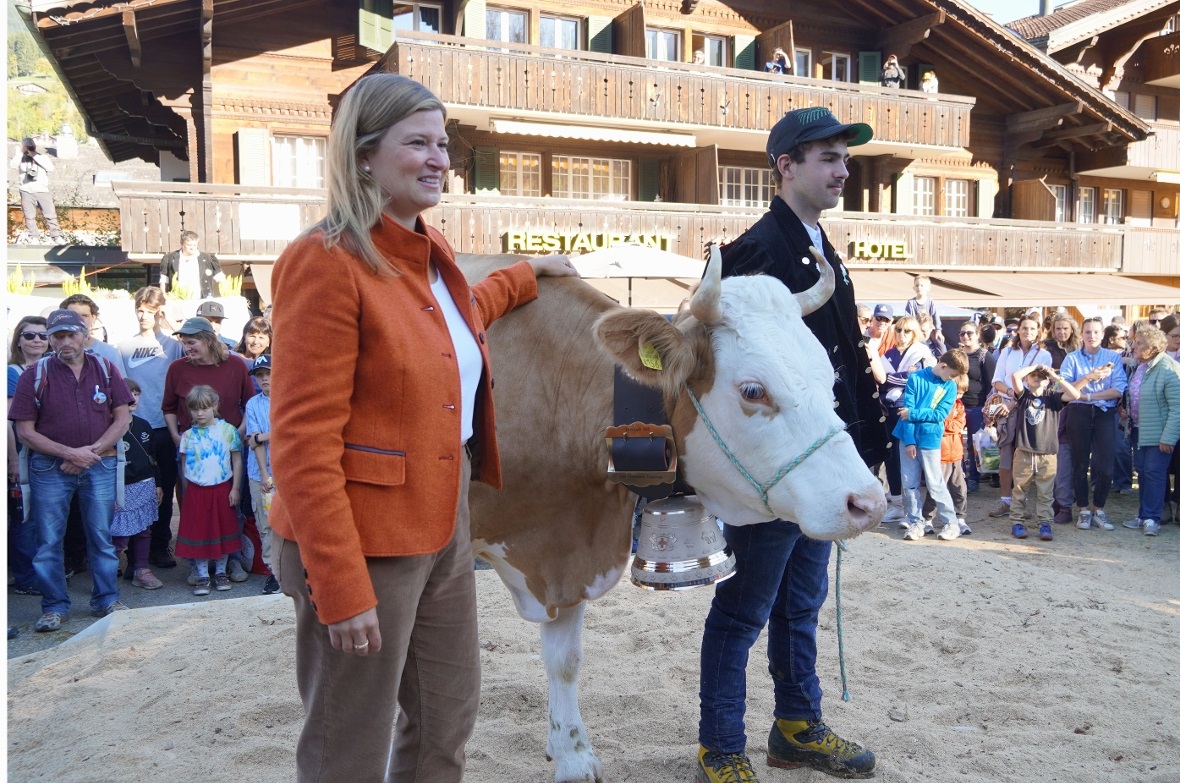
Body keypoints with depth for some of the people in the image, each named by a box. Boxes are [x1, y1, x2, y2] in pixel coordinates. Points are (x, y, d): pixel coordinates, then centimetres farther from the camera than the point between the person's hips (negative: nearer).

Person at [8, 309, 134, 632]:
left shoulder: (106, 369, 2)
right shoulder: (35, 375, -3)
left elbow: (123, 418, 2)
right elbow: (25, 431, -4)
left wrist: (92, 451, -10)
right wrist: (69, 453, -14)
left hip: (99, 465, 1)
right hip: (49, 468, -1)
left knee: (102, 536, 7)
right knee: (49, 541, 4)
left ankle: (107, 599, 19)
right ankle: (55, 607, 16)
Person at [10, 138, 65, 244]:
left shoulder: (42, 157, 6)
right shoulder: (20, 158, 8)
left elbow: (50, 167, -12)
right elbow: (12, 165, -12)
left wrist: (35, 156, -11)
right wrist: (21, 152, -9)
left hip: (42, 190, -1)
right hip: (26, 191, 1)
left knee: (50, 214, -3)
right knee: (29, 216, 2)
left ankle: (57, 236, 1)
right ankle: (33, 238, 8)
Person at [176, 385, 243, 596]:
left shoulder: (228, 430, -3)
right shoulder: (188, 436, 2)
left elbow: (237, 460, -1)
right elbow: (184, 466, 7)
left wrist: (235, 488, -5)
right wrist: (186, 490, 2)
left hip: (222, 489, -1)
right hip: (196, 491, 1)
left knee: (223, 531, 8)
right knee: (198, 532, 4)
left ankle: (220, 572, 21)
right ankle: (202, 576, 14)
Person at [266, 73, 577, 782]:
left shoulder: (432, 252, 7)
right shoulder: (327, 262, -17)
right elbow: (305, 443, -20)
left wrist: (527, 276, 37)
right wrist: (341, 591, -21)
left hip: (445, 528, 8)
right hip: (364, 543, -8)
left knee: (449, 721, 23)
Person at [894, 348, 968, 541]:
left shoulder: (951, 387, 2)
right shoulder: (916, 378, -2)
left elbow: (940, 414, -8)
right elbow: (907, 409, -7)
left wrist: (912, 414, -15)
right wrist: (909, 440, -12)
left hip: (930, 439, -1)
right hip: (908, 437, 1)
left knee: (935, 484, 1)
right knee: (909, 483, 6)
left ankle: (951, 523, 13)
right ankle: (916, 522, 17)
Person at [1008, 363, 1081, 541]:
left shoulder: (1053, 397, 7)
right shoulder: (1023, 395, 5)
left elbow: (1075, 395, -9)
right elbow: (1015, 376, -11)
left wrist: (1057, 377, -4)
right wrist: (1034, 366, -1)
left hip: (1047, 454, 0)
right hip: (1023, 452, 0)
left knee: (1045, 493, 5)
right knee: (1020, 490, 6)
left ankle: (1045, 524, 11)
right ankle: (1017, 522, 14)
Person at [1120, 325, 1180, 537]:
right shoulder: (1137, 365, 5)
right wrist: (1125, 409, 4)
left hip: (1158, 433, -8)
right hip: (1139, 430, 8)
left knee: (1154, 473, -3)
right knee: (1143, 472, 13)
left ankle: (1152, 518, 5)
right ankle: (1144, 516, 22)